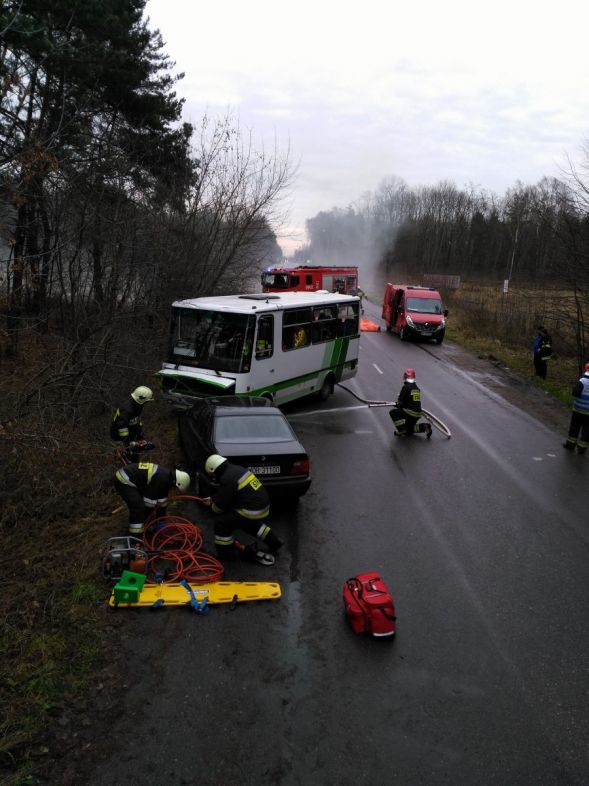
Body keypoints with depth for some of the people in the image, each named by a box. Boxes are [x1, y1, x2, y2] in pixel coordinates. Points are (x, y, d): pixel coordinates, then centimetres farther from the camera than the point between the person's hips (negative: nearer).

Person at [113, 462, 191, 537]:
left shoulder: (167, 476, 5)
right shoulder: (161, 479, -25)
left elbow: (162, 501, 13)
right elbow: (149, 499, -19)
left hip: (132, 481, 10)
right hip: (123, 481, -10)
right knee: (138, 508, -17)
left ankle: (141, 526, 31)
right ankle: (134, 538, -11)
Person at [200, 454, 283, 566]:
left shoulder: (227, 479, -18)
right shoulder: (236, 469, 11)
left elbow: (220, 506, -10)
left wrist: (212, 506, 11)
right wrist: (212, 499, 32)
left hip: (252, 511, -10)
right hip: (263, 506, 10)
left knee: (221, 521, -1)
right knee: (249, 523, 36)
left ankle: (226, 554, 9)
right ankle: (273, 541, 40)